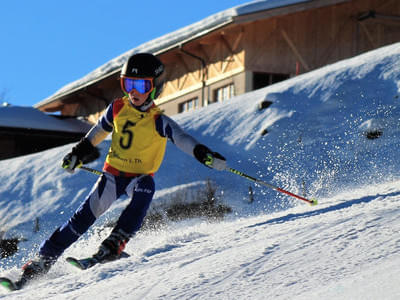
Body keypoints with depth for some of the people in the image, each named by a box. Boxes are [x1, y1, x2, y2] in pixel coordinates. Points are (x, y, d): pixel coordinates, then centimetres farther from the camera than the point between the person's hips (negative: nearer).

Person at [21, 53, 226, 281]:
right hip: (113, 172, 2)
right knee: (87, 213, -9)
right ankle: (44, 258, -4)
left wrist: (205, 154, -49)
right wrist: (79, 153, 23)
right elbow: (98, 133, 16)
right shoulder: (117, 109, -3)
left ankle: (116, 242, -37)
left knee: (146, 189, -36)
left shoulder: (159, 121, -14)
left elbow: (182, 138, -31)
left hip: (140, 176, -2)